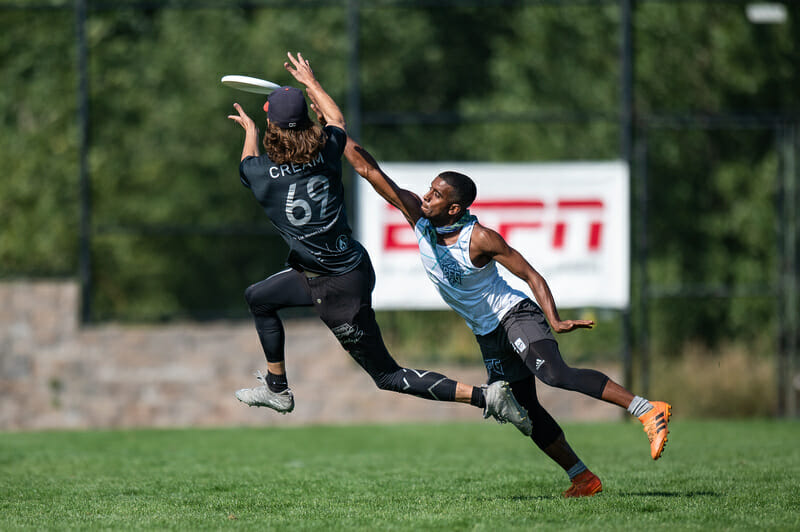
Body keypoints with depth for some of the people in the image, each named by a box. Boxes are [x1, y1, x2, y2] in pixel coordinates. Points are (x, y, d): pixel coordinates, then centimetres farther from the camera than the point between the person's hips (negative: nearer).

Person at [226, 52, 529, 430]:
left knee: (387, 376, 3)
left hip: (337, 291, -8)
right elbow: (336, 120, 17)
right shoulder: (326, 154, -10)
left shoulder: (261, 176, -21)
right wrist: (310, 82, 34)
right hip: (353, 267, 8)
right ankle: (276, 388, 44)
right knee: (258, 297, 30)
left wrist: (249, 131, 30)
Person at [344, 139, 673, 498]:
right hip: (487, 333, 8)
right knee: (525, 411, 8)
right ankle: (582, 478, 17)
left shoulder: (480, 239, -23)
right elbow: (369, 169, -7)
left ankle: (648, 411, -38)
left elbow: (531, 275, -18)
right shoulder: (419, 218, -7)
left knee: (554, 373, -31)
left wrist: (554, 321, -29)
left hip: (514, 316, -8)